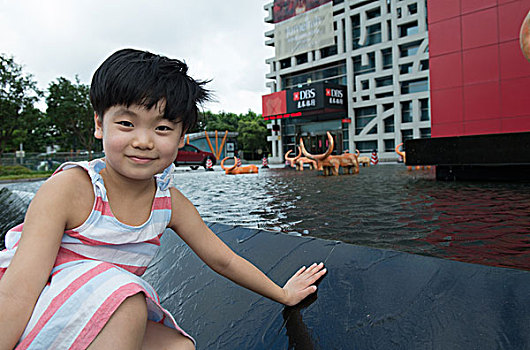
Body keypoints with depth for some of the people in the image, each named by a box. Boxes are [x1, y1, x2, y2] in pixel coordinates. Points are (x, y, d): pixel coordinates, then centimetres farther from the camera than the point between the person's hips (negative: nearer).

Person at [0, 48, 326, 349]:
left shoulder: (170, 203, -7)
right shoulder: (68, 189, -21)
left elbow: (224, 260, 4)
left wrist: (284, 294, 13)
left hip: (102, 320, 5)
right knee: (126, 304, -32)